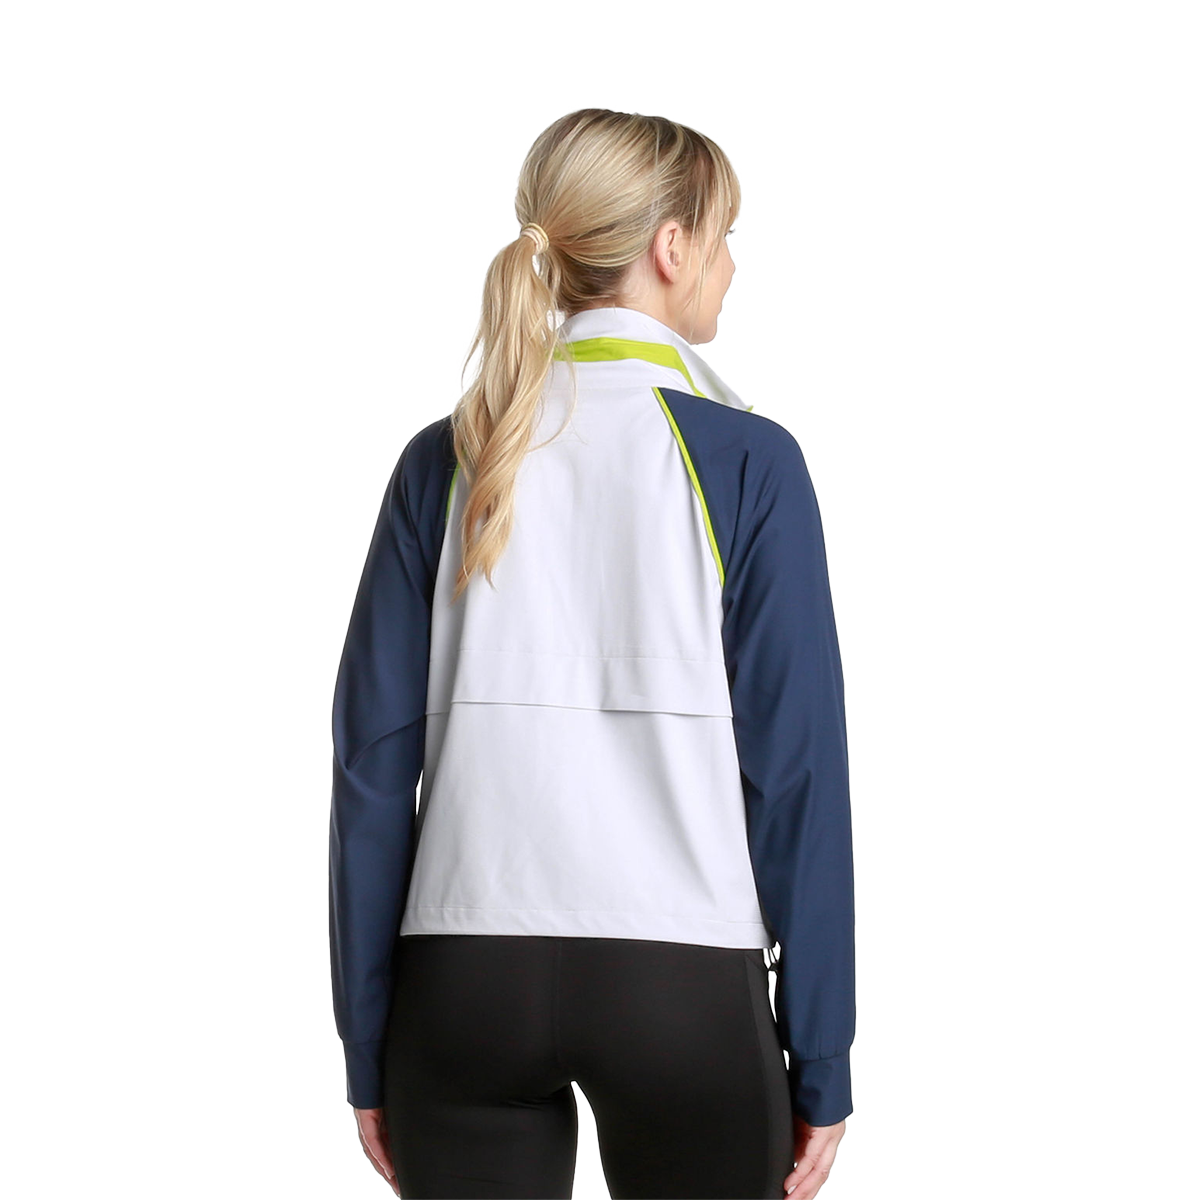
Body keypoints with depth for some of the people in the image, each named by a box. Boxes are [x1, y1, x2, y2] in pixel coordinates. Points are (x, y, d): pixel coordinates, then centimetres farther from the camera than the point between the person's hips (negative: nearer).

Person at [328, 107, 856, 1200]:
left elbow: (373, 760, 4)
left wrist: (368, 1048, 10)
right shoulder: (747, 461, -3)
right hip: (685, 983, -3)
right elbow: (796, 768, -5)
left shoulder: (448, 461, 6)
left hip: (464, 981, 3)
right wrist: (821, 1066, 0)